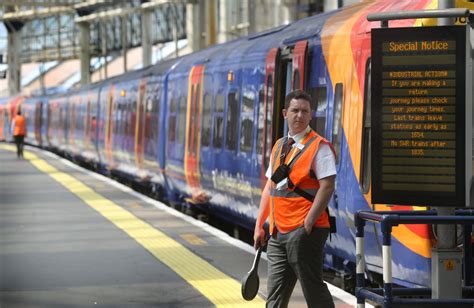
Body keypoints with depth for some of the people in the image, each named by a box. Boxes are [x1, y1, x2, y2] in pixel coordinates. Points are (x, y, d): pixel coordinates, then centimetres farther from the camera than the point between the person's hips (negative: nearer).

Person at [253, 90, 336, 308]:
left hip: (304, 232, -7)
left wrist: (308, 223, -19)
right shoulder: (279, 147, 16)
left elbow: (327, 187, -14)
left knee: (313, 290, -6)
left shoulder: (319, 147, -6)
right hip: (278, 233, 7)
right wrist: (259, 226, 14)